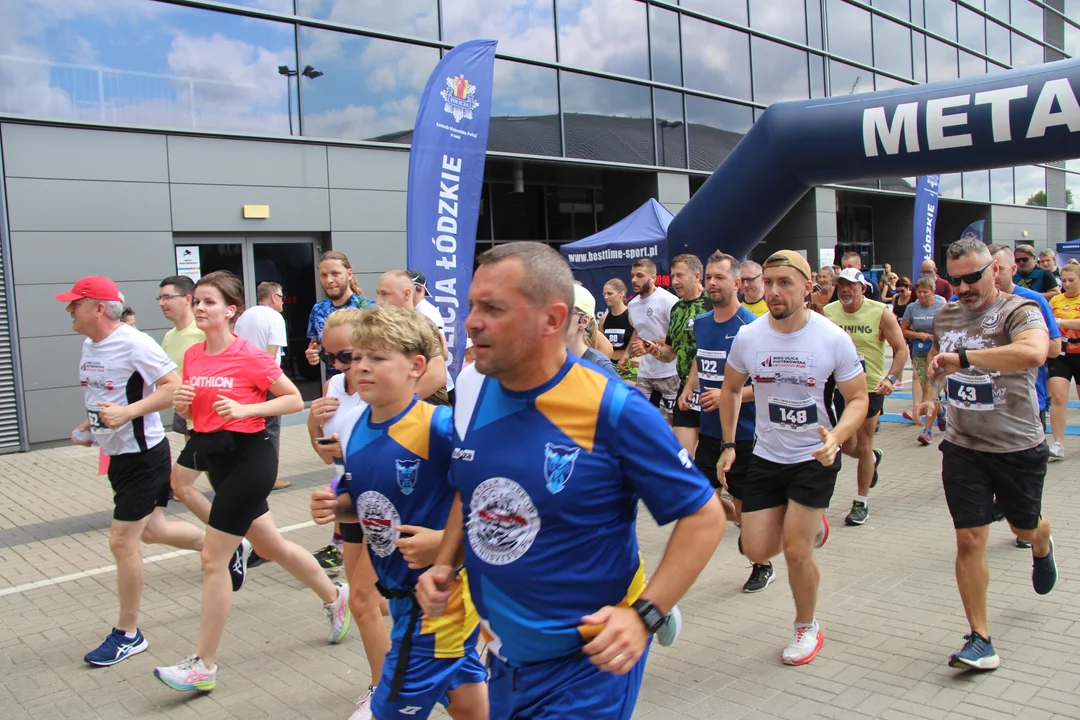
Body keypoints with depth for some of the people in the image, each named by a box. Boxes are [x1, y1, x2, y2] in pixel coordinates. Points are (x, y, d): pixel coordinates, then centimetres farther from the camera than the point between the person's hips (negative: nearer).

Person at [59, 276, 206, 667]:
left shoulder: (134, 343, -21)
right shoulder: (89, 345, 7)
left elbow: (174, 387, -24)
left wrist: (128, 412, -32)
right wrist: (88, 427, 7)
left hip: (143, 454, -9)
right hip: (117, 454, 9)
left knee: (122, 541, -3)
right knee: (153, 530, 18)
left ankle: (128, 634, 13)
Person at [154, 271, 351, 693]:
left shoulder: (250, 357, -15)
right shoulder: (192, 356, 6)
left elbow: (295, 400, -10)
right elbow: (190, 415, 15)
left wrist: (244, 409, -20)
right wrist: (181, 404, -7)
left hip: (249, 458, -8)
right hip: (217, 459, 8)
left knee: (213, 559, -5)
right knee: (270, 547, 19)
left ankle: (203, 666, 8)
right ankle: (334, 596, 41)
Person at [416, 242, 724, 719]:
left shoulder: (614, 412, -21)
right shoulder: (473, 394, -5)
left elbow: (703, 517, -13)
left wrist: (645, 615, -20)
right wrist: (445, 565, -1)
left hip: (588, 663, -6)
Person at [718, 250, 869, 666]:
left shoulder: (833, 338, -15)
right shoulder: (748, 337, -8)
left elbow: (857, 399, -6)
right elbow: (731, 389, 9)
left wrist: (836, 437, -25)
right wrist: (729, 444, 5)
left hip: (816, 458, -3)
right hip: (766, 456, 3)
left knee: (795, 550, -4)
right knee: (757, 551, 3)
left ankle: (808, 628, 24)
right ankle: (812, 524, 37)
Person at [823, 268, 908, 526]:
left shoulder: (880, 313, -10)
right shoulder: (828, 312, -2)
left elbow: (901, 349, -8)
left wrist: (891, 378, -22)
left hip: (870, 387, -3)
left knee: (863, 445, 3)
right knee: (845, 445, 12)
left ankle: (862, 502, 17)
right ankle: (873, 458, 48)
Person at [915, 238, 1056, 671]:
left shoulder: (1018, 311, -17)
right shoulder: (945, 316, 3)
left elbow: (1033, 353, -41)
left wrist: (963, 356, -40)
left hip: (1018, 447, -3)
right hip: (963, 448, 3)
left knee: (1024, 526, 20)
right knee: (969, 539, -2)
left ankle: (1042, 548, 59)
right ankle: (979, 639, 6)